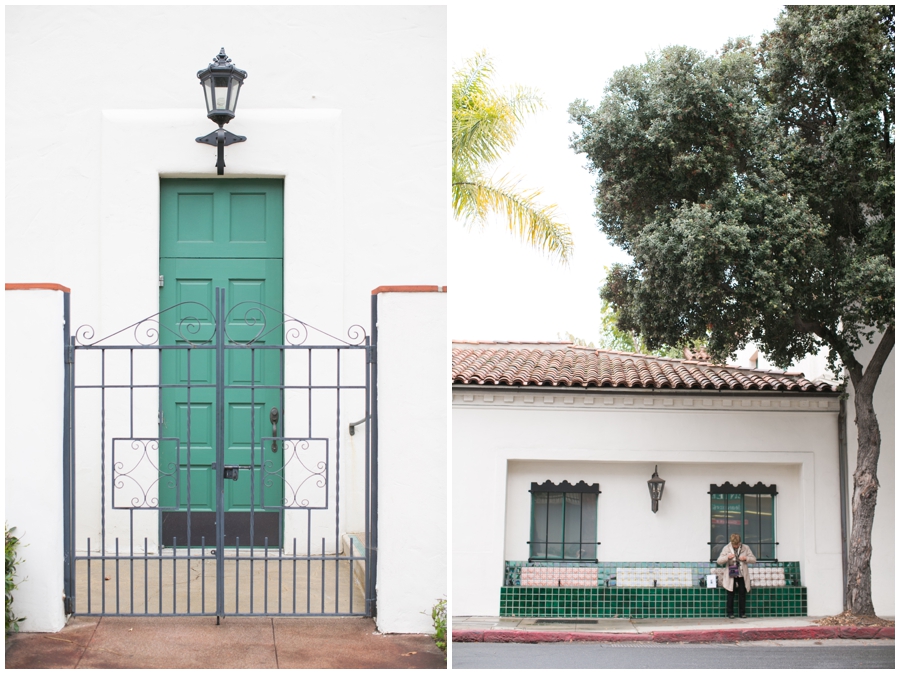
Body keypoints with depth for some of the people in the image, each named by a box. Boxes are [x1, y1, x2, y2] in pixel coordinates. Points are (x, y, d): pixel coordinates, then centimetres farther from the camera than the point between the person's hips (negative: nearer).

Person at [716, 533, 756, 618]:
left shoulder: (745, 548, 4)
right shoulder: (726, 548, 1)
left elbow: (754, 560, 5)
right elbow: (718, 561, -2)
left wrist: (746, 558, -16)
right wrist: (727, 557, -19)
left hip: (742, 575, 1)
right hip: (731, 576, -1)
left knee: (742, 594, 2)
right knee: (731, 595, 1)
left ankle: (742, 612, 10)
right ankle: (730, 612, 8)